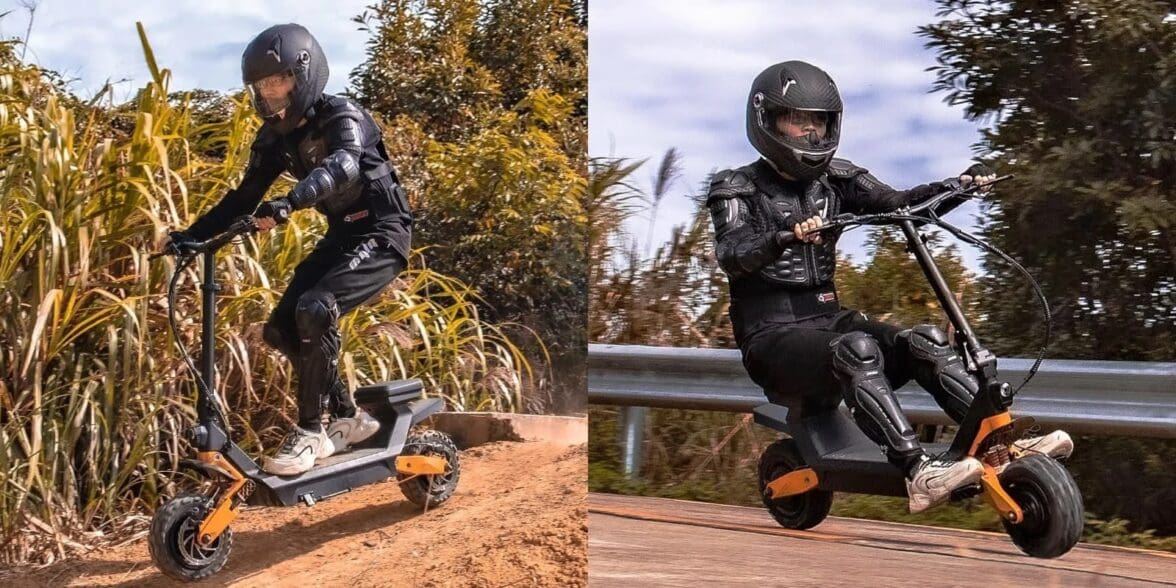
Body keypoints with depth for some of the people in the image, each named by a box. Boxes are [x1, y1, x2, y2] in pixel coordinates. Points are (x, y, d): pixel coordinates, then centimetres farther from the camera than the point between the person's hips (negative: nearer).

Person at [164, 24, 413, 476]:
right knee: (281, 328, 0)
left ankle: (310, 432, -18)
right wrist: (193, 235, -5)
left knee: (315, 309, -28)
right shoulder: (275, 137, 5)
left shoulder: (342, 118, -18)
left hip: (380, 232, -8)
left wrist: (289, 203, -56)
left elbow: (341, 166, -39)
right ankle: (349, 418, 15)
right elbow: (244, 196, 7)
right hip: (341, 235, 8)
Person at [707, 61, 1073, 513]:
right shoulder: (737, 189, -1)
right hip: (772, 334, -6)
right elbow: (731, 254, -21)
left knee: (925, 341, -18)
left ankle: (1004, 443, -22)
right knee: (856, 349, -34)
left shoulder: (835, 181, 15)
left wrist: (959, 184, -16)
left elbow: (899, 204, 1)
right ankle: (918, 472, -44)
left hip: (828, 319, 6)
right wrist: (786, 237, -41)